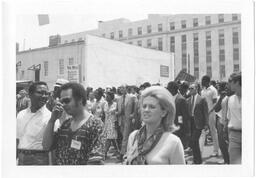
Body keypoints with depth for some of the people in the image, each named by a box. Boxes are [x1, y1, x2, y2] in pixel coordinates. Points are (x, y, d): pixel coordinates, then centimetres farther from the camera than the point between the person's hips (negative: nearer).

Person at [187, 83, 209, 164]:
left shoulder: (202, 99, -3)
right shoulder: (188, 99, 9)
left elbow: (205, 112, -2)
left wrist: (206, 124, -6)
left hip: (198, 122, -5)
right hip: (190, 121, 5)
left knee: (194, 140, -10)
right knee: (192, 141, 8)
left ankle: (198, 160, 3)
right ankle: (196, 158, 23)